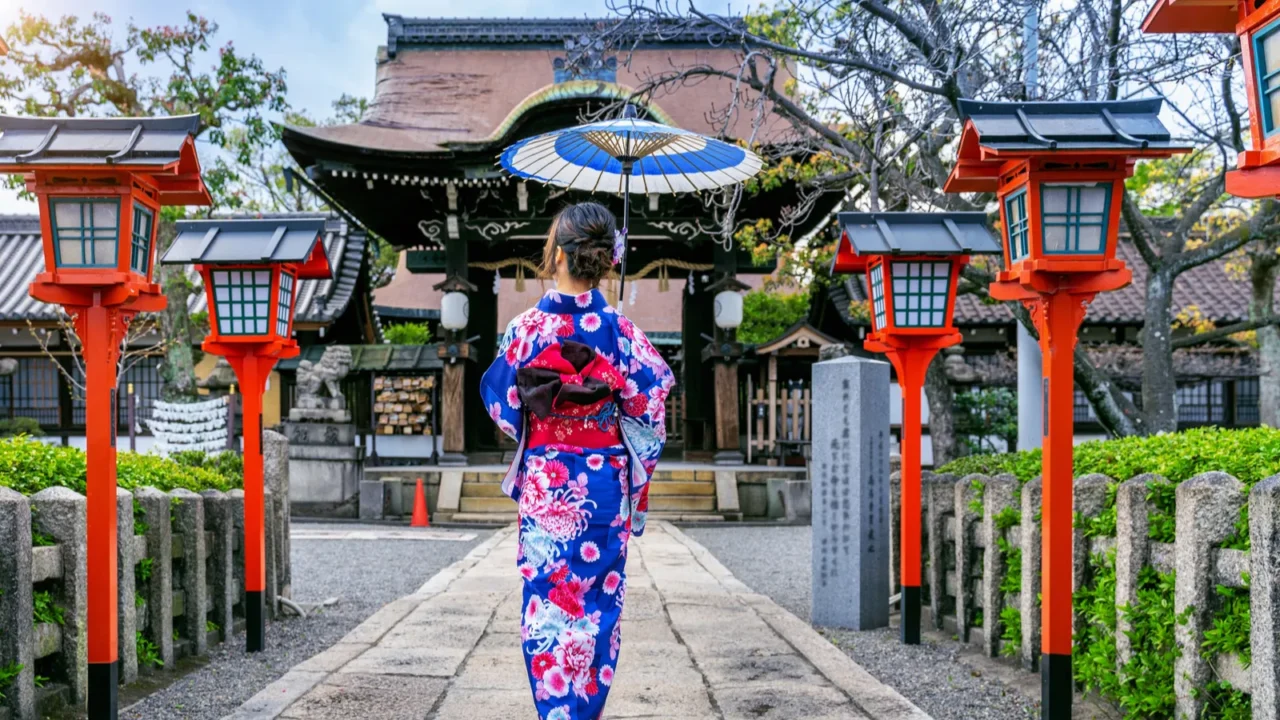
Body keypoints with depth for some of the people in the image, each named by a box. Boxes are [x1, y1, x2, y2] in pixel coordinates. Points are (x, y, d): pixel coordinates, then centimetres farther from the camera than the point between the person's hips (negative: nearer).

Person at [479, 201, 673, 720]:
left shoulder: (526, 327, -9)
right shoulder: (621, 332, -7)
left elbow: (503, 407, 2)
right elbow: (646, 419, -3)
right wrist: (637, 491, 10)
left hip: (542, 487, 0)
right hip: (604, 488, 0)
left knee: (545, 603, 9)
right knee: (598, 605, 10)